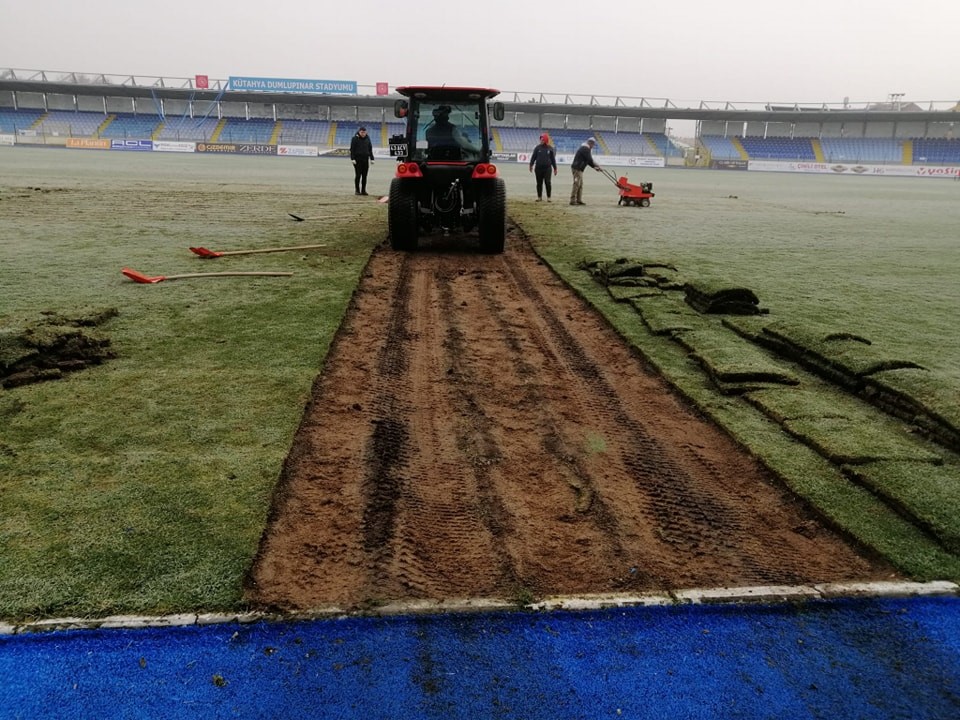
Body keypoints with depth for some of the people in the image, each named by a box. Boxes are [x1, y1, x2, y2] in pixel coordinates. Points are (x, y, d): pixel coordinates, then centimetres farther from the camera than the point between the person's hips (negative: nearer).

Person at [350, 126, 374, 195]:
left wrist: (372, 158, 13)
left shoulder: (367, 139, 12)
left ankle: (363, 190, 9)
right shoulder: (355, 138, -2)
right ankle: (357, 190, 2)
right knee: (358, 175, -3)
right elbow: (352, 149, -4)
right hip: (357, 160, -4)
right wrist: (352, 159, -12)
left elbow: (370, 149, 18)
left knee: (364, 176, 4)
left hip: (365, 159, 4)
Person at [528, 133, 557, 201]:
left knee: (547, 183, -7)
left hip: (547, 168, -1)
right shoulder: (537, 148, 5)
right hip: (538, 168, 1)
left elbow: (553, 159, 9)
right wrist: (531, 165, -6)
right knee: (539, 183, 6)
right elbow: (533, 157, 5)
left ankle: (548, 197, 1)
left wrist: (555, 168, 9)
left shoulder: (550, 148, 5)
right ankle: (539, 197, 16)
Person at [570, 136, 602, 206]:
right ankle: (573, 201, -9)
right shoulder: (585, 149, -14)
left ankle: (579, 200, 14)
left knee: (580, 185, 12)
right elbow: (590, 160, -17)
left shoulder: (584, 148, 19)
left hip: (579, 169, 11)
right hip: (577, 168, -11)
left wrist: (594, 167, 13)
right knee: (576, 184, -10)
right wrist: (597, 166, -5)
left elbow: (588, 160, 22)